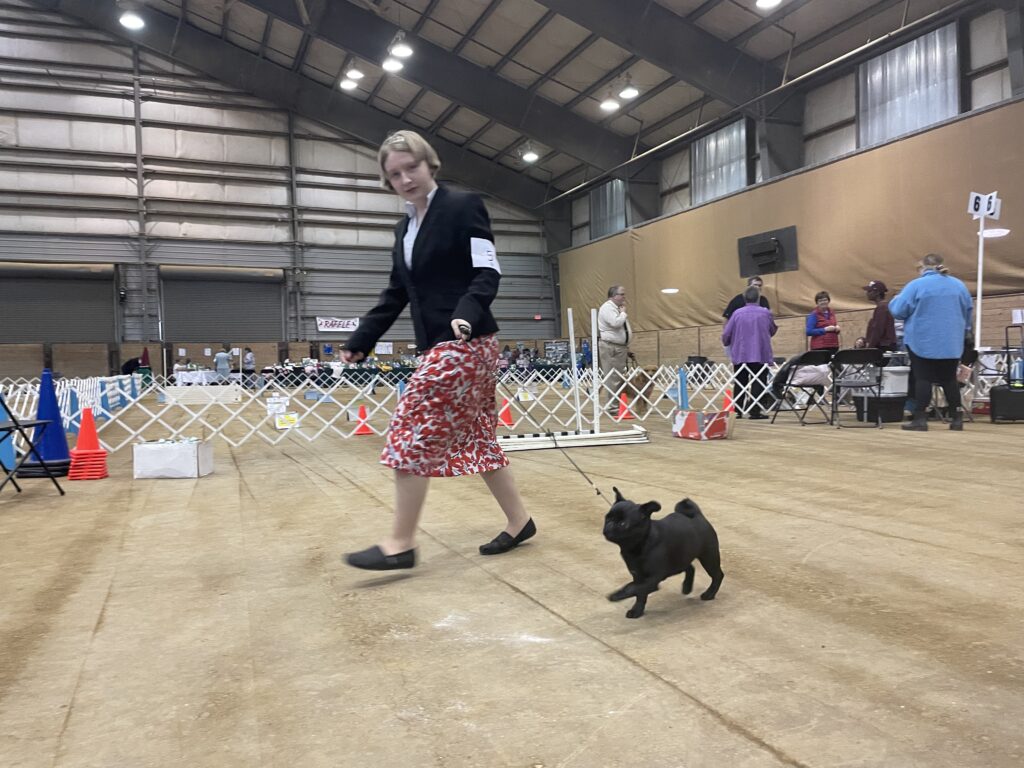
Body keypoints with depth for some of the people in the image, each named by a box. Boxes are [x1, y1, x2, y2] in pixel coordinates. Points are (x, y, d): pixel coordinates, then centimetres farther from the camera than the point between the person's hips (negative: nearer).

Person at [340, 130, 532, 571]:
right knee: (474, 438, 11)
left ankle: (401, 543, -2)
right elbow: (396, 294, 20)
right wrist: (359, 342, 15)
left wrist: (466, 313, -30)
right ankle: (518, 521, 23)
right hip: (438, 345, 9)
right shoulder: (404, 229, 18)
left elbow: (488, 272, -12)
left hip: (464, 341, -9)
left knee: (411, 435, -10)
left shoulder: (463, 206, -4)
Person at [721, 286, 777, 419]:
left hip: (740, 355, 2)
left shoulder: (737, 313, -3)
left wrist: (726, 343, 19)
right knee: (758, 384, 3)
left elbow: (726, 334, -3)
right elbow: (772, 331, 14)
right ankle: (754, 411, -4)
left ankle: (737, 411, 13)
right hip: (760, 355, -2)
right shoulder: (766, 313, -2)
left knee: (740, 384, 12)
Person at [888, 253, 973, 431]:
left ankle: (920, 419, -4)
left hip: (922, 342, -4)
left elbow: (898, 311, -11)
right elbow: (968, 315, 15)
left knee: (923, 379, -1)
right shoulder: (959, 285, 7)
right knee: (949, 379, 11)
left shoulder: (916, 285, -10)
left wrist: (896, 298, 10)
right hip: (951, 343, 4)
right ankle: (957, 419, 13)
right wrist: (963, 333, 30)